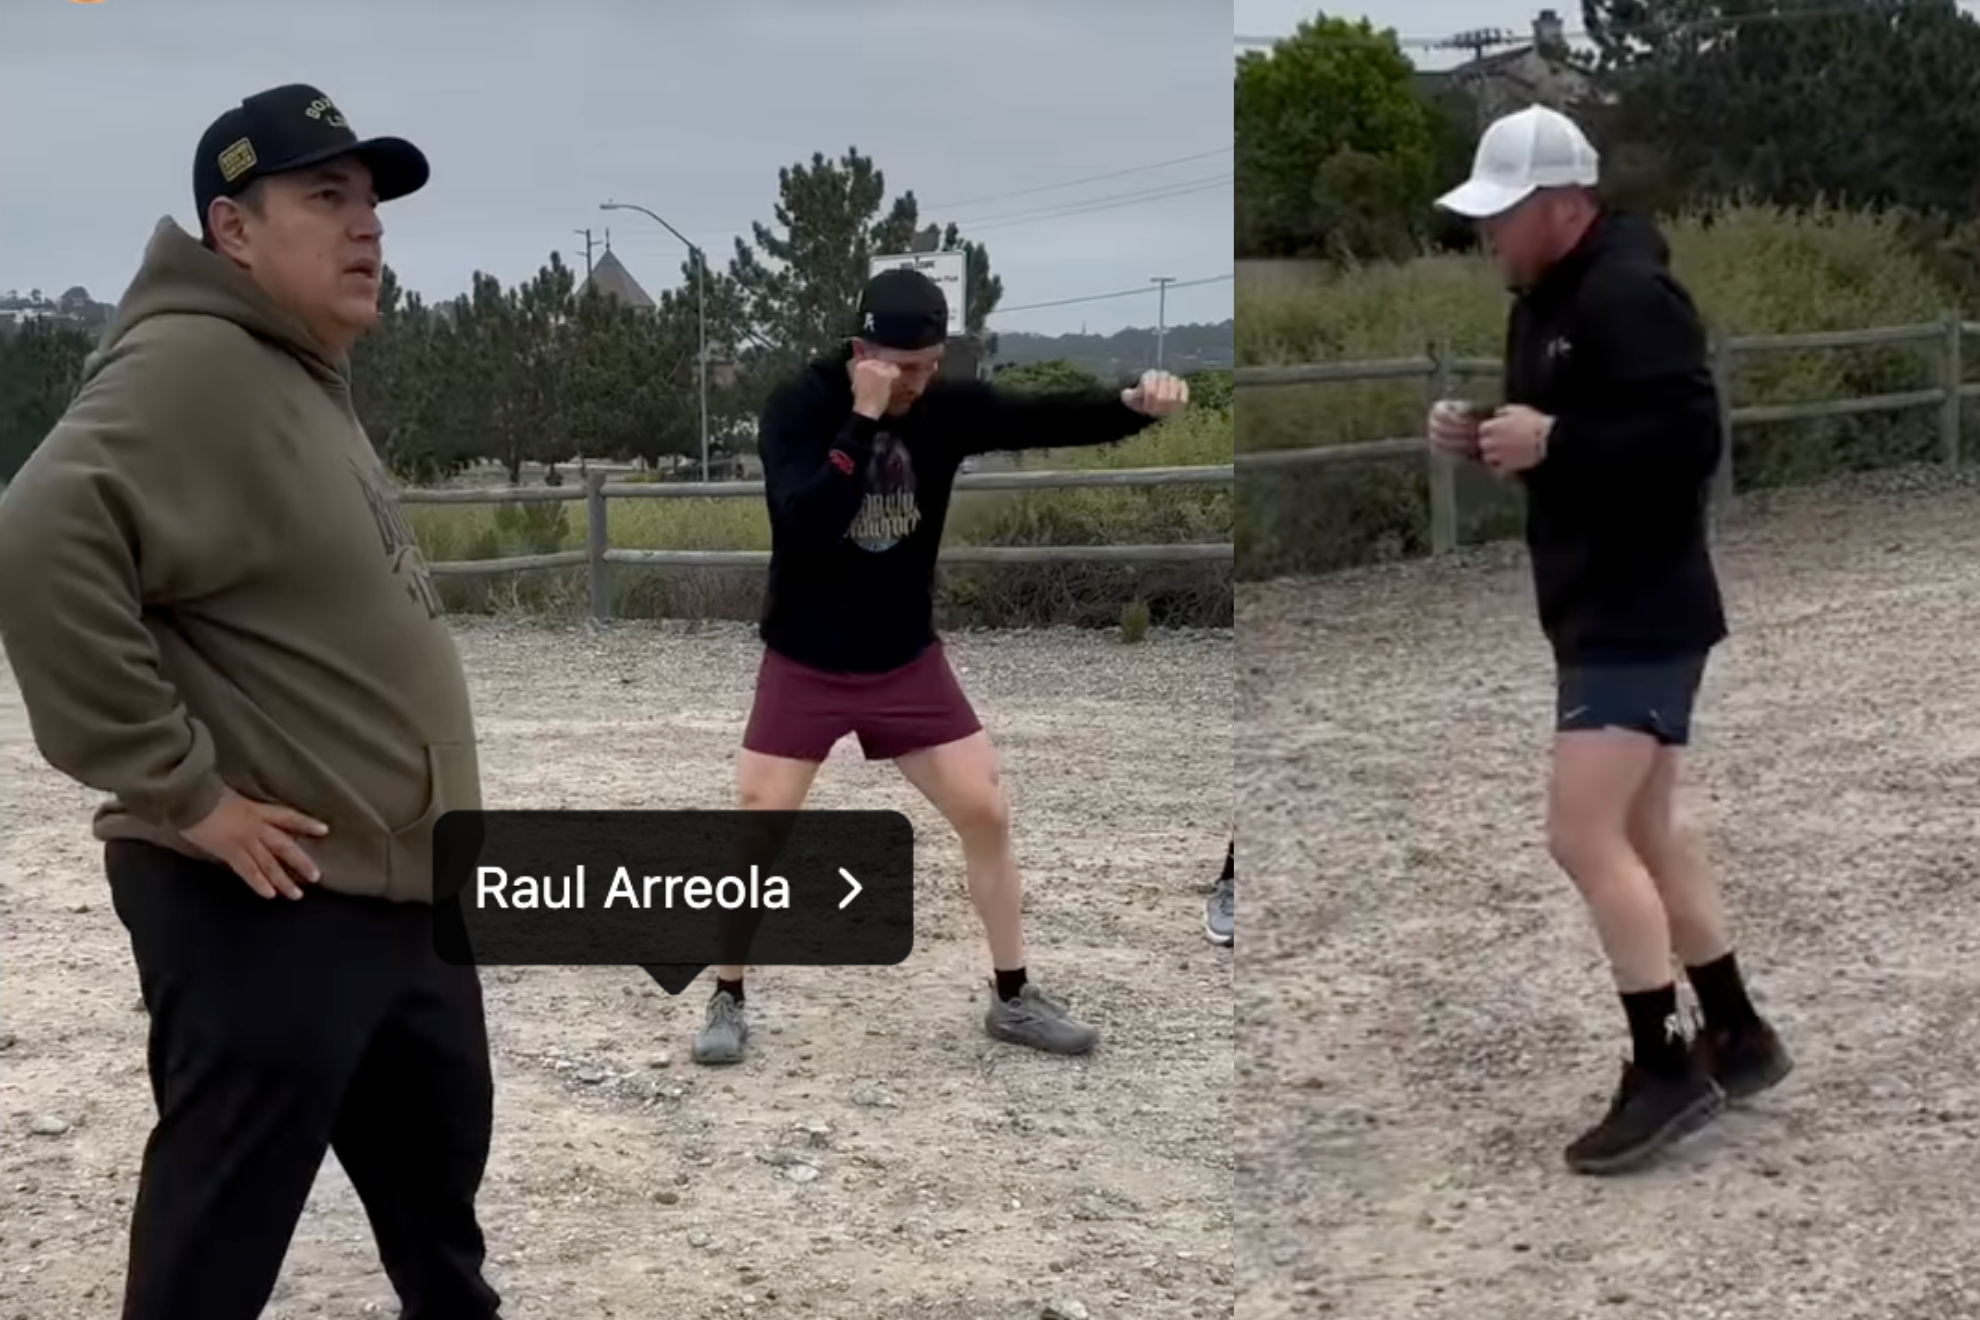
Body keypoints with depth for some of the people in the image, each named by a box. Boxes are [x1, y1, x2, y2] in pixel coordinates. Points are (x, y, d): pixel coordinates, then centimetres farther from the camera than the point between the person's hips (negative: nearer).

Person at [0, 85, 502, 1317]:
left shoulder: (305, 380, 15)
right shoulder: (192, 367, -17)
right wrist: (177, 786, -26)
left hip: (396, 886, 10)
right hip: (266, 907, -10)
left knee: (438, 1165, 25)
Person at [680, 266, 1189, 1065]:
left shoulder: (947, 407, -7)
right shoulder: (799, 407, -17)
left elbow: (1049, 420, -19)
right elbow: (806, 525, -31)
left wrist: (1137, 404, -37)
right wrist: (862, 420, -35)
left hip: (908, 662, 3)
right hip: (805, 667, -3)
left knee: (986, 813, 1)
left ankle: (1013, 998, 16)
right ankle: (728, 1002, 15)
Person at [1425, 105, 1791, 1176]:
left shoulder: (1628, 296, -18)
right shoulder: (1546, 301, 13)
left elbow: (1690, 437, -27)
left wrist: (1550, 442, -25)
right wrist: (1485, 436, 3)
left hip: (1643, 613, -11)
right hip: (1601, 610, 11)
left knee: (1583, 836, -13)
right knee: (1648, 833, 17)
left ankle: (1665, 1068, -2)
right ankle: (1736, 1038, 29)